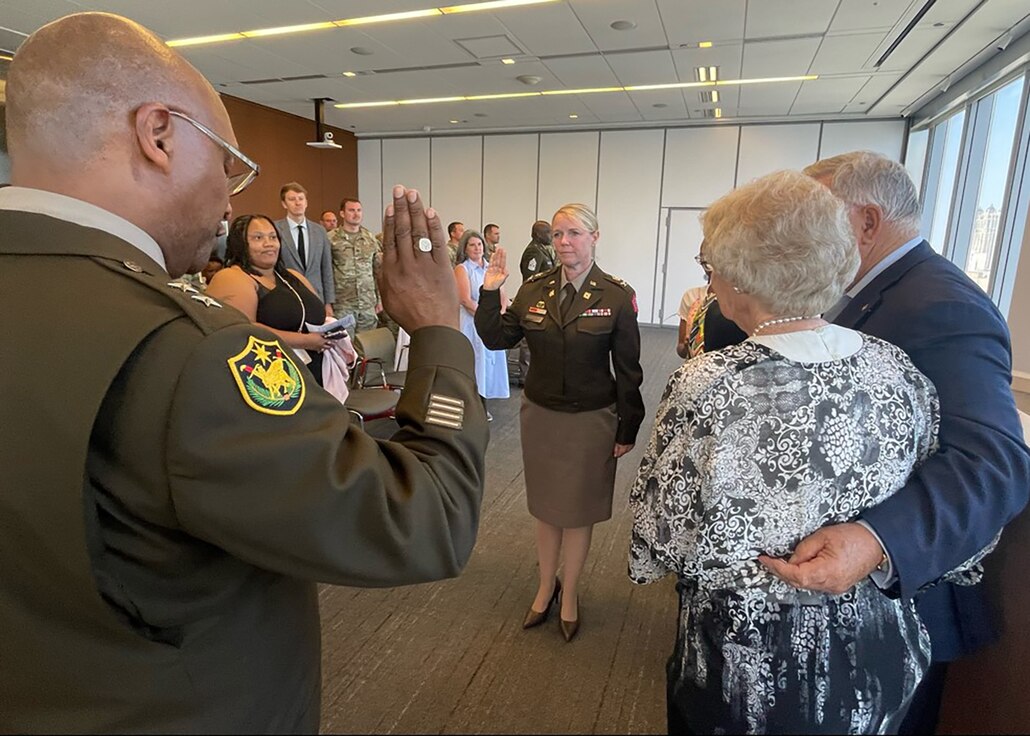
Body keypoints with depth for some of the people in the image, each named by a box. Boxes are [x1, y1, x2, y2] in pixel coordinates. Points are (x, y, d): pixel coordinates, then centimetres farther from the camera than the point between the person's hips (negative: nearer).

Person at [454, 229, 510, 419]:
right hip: (472, 323, -5)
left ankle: (482, 405, 16)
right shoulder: (462, 269, -3)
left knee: (490, 360, 6)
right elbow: (465, 300, -13)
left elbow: (501, 296, 10)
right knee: (473, 361, -6)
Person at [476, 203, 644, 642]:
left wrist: (628, 428, -6)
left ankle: (569, 596, 35)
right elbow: (497, 339, 1)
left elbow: (628, 369, -7)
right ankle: (545, 587, 40)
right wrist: (490, 292, -12)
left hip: (591, 420, -3)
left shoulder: (617, 295, -11)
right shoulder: (534, 289, -1)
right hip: (540, 414, 3)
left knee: (578, 512, 13)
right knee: (545, 507, 18)